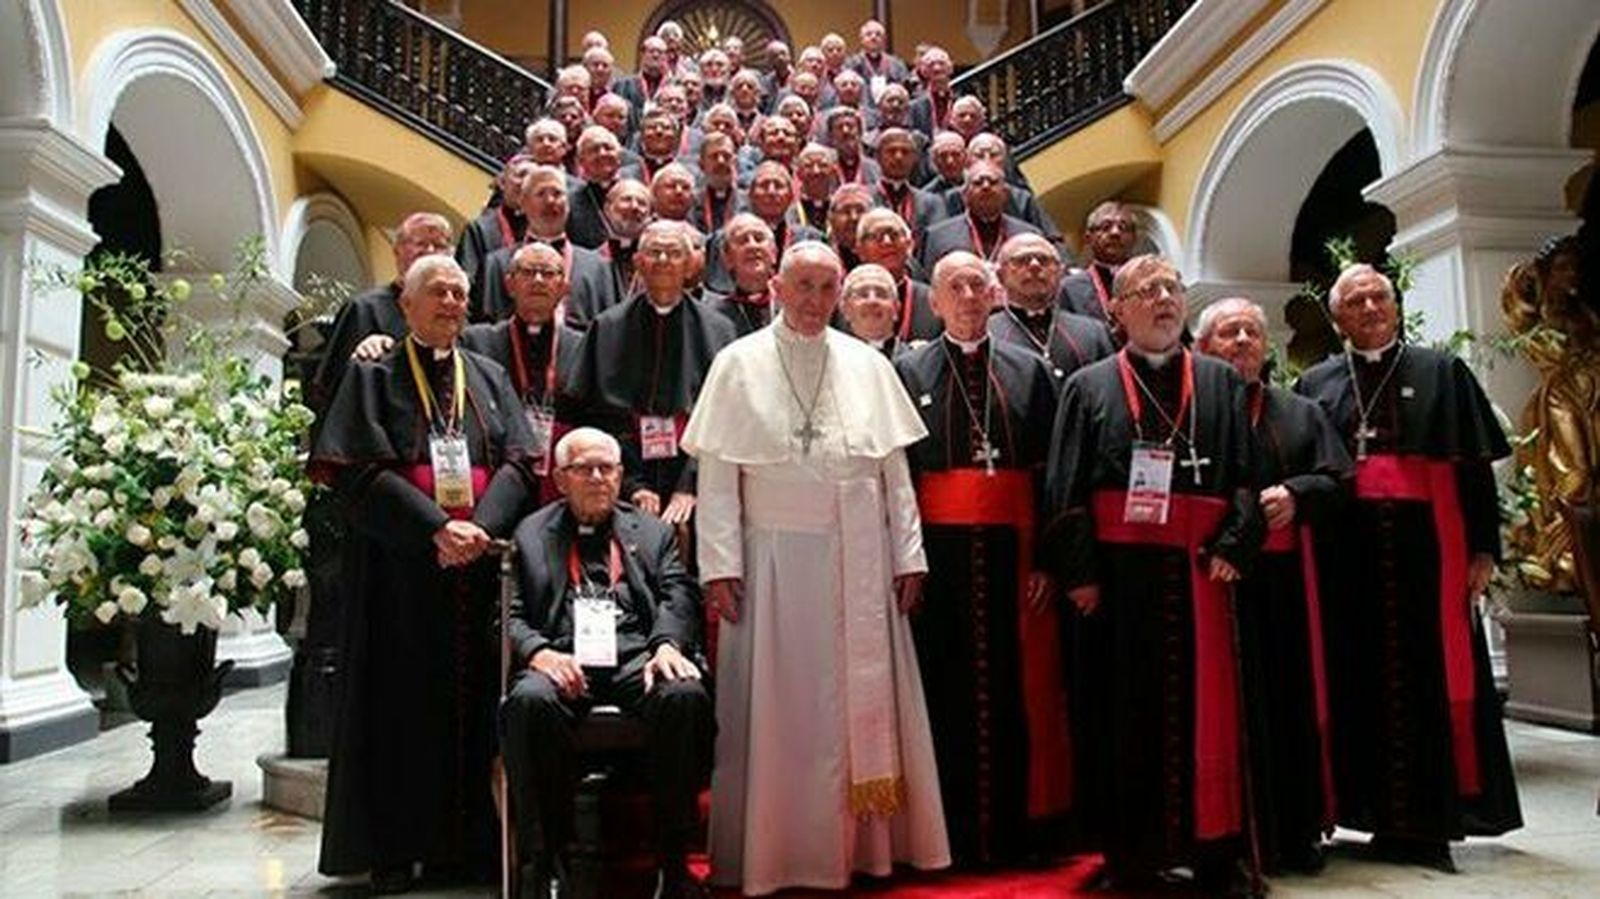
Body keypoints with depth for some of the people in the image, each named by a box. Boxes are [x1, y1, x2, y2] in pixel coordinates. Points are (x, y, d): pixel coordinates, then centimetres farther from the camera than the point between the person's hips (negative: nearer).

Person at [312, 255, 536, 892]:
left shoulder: (489, 377, 16)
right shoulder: (374, 376, 7)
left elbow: (517, 462, 5)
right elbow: (362, 471, -6)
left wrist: (480, 526, -12)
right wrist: (436, 527, -17)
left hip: (480, 563, 3)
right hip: (402, 567, -2)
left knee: (472, 702, 4)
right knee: (404, 703, 2)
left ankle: (466, 841, 13)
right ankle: (395, 849, 11)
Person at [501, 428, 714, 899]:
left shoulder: (653, 532, 25)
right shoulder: (529, 534, 20)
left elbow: (679, 595, 11)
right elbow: (509, 614, 10)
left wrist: (667, 644, -11)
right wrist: (539, 652, -12)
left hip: (636, 658, 1)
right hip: (562, 661, 0)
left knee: (686, 695, -32)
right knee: (529, 701, -35)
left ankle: (672, 860, -20)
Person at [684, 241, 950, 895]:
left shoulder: (868, 365, 7)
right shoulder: (739, 364, 0)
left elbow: (895, 471, 8)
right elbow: (717, 474, -4)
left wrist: (908, 556, 5)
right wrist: (720, 565, -10)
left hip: (861, 562, 3)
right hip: (776, 559, -2)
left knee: (864, 701, 9)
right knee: (779, 708, 5)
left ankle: (868, 840, 23)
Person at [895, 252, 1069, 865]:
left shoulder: (1028, 371, 9)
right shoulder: (908, 372, 5)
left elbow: (1050, 470, 5)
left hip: (1012, 548, 2)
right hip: (940, 551, -1)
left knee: (1016, 688, 6)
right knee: (946, 689, 3)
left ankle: (1014, 826, 20)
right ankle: (953, 830, 16)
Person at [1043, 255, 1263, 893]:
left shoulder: (1223, 383, 15)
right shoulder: (1088, 387, 9)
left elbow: (1247, 477, 7)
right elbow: (1066, 491, 2)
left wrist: (1232, 547, -8)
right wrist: (1079, 571, -8)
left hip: (1199, 575, 2)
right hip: (1118, 575, -1)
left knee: (1204, 706, 3)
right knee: (1125, 712, 3)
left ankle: (1210, 847, 15)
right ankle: (1131, 854, 13)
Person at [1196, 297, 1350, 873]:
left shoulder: (1302, 412, 19)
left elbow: (1336, 478, 10)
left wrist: (1295, 494, -8)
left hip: (1287, 577, 4)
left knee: (1293, 702, 6)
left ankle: (1297, 832, 19)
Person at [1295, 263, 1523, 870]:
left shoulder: (1443, 374, 11)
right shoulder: (1315, 385, 14)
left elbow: (1477, 468, 6)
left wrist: (1484, 549, -2)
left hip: (1426, 547, -1)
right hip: (1346, 553, 1)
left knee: (1433, 677, -2)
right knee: (1357, 679, 2)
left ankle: (1429, 816, 6)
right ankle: (1374, 809, 10)